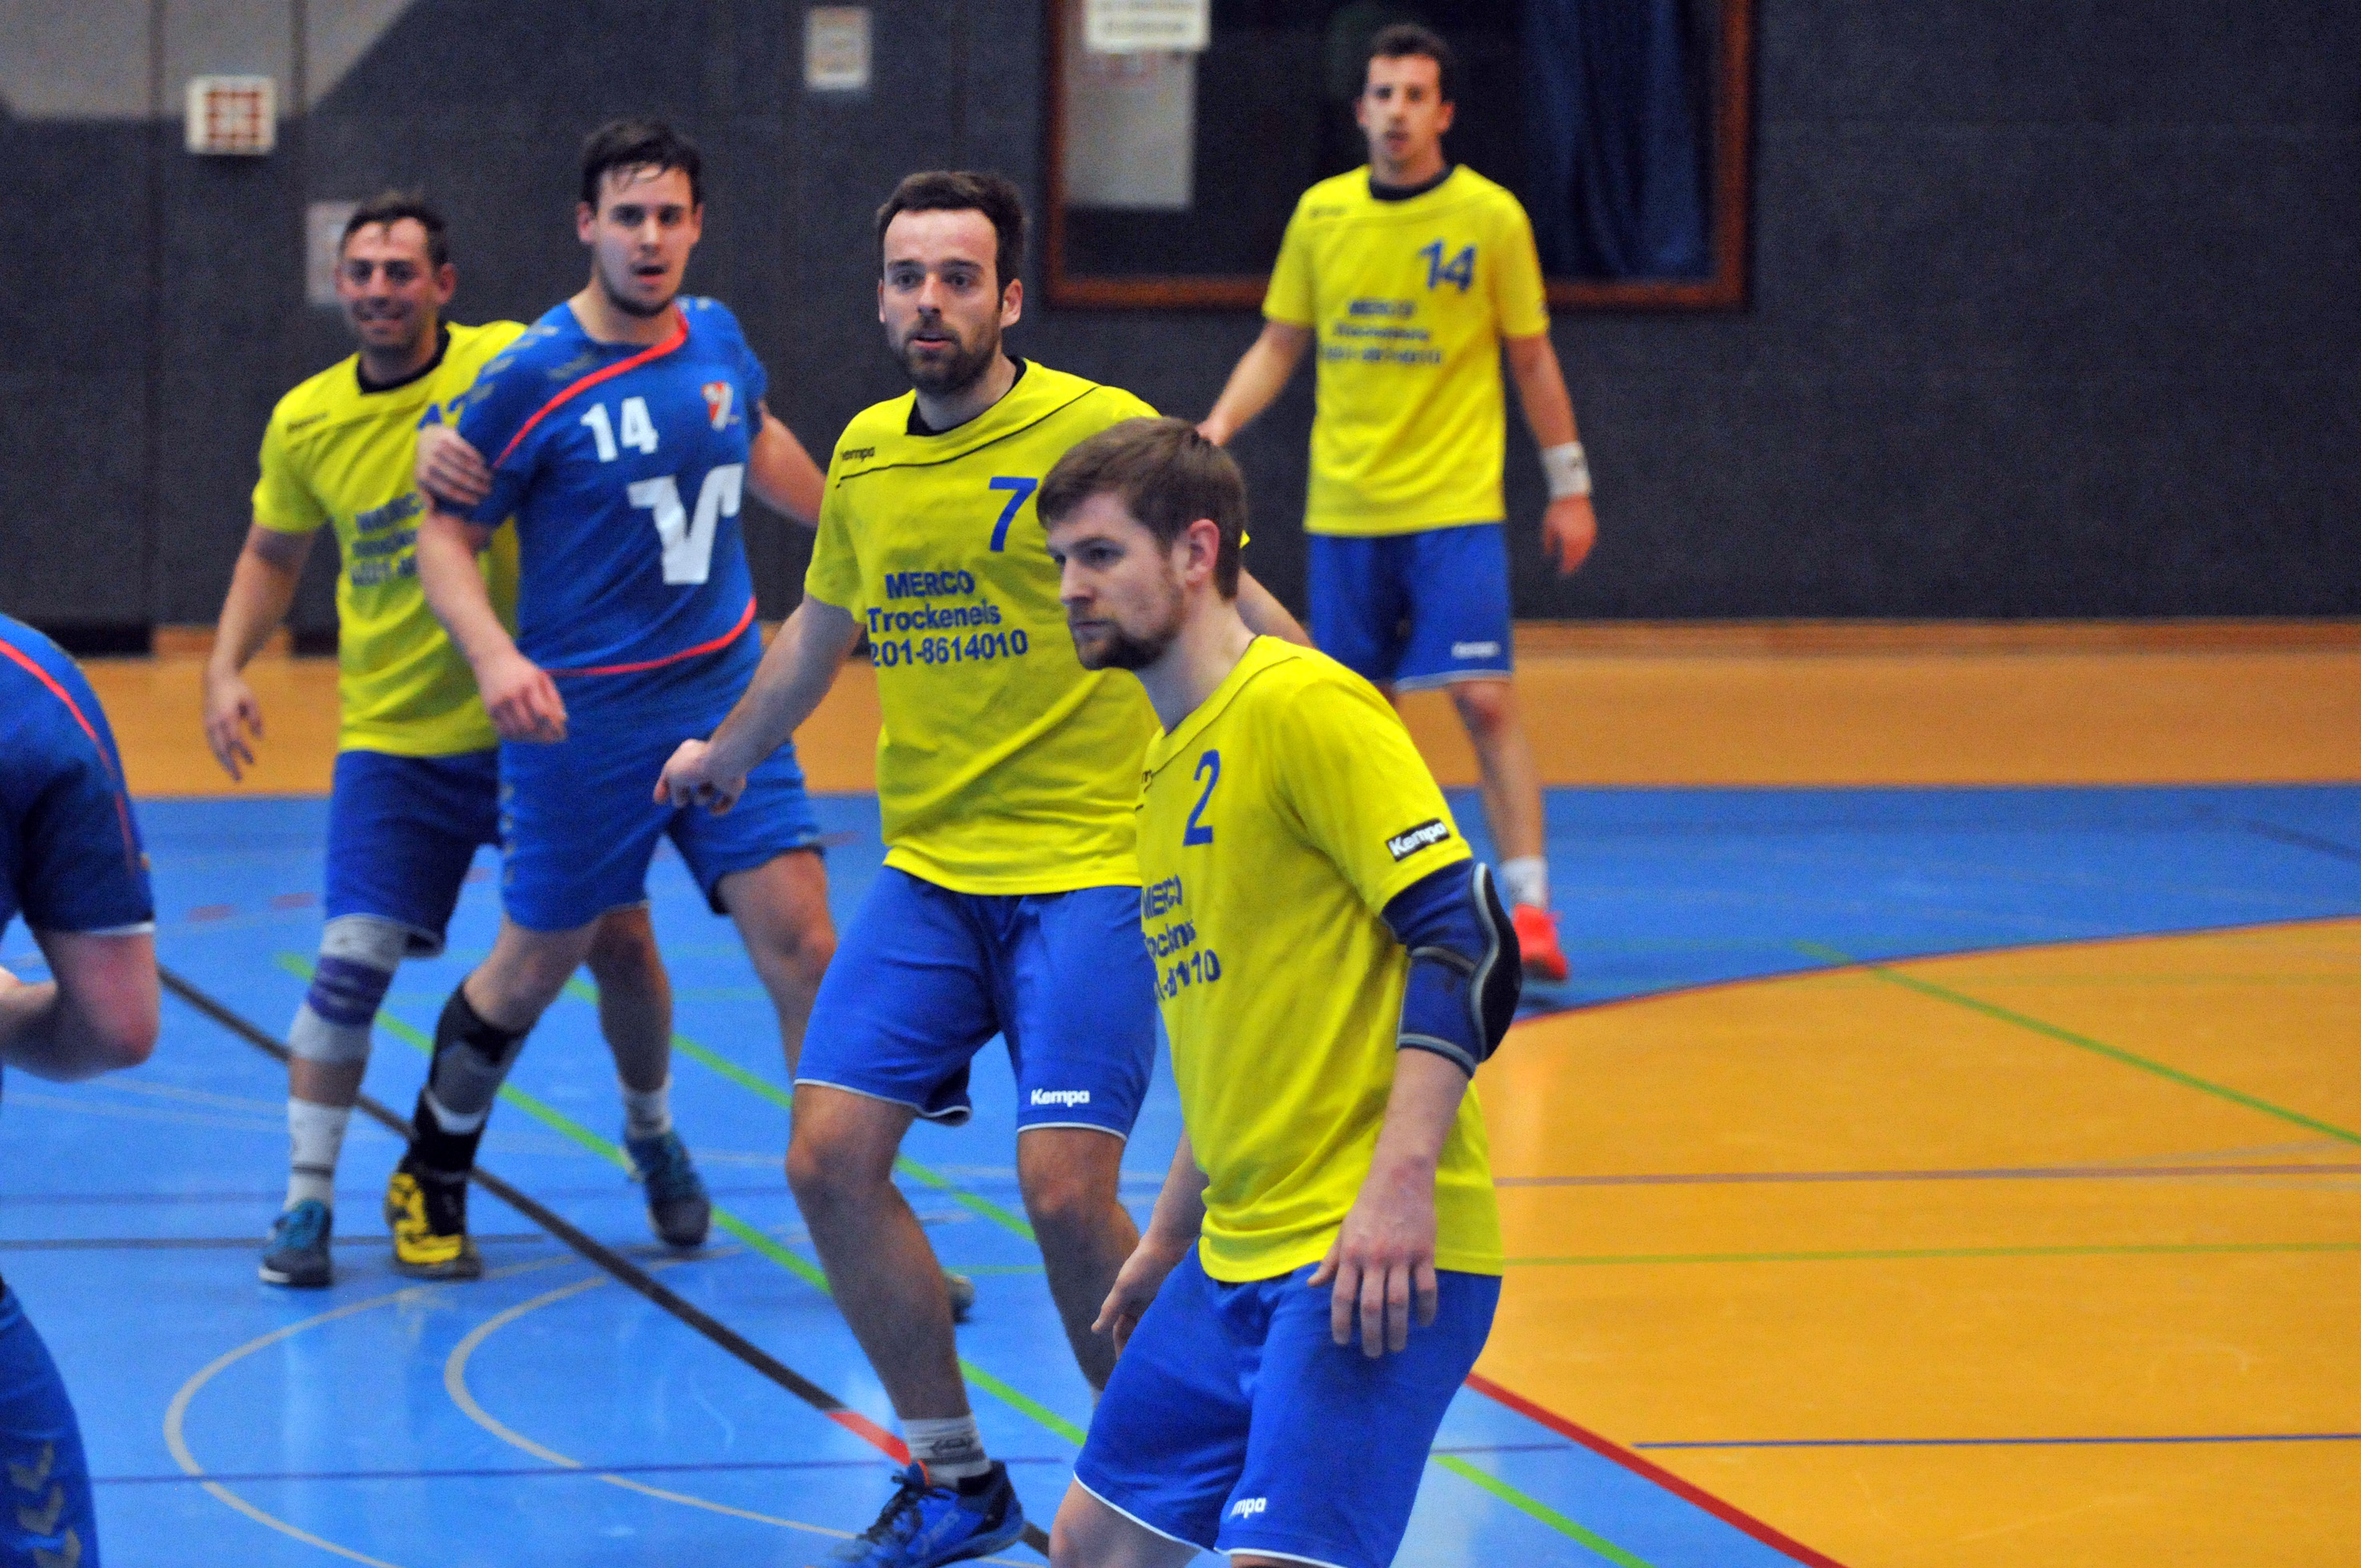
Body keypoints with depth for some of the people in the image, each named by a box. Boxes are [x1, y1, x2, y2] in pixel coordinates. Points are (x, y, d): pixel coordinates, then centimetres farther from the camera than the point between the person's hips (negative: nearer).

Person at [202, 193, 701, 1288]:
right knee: (351, 963, -10)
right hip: (393, 738, 1)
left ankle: (651, 1134, 32)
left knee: (618, 941, 4)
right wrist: (226, 670, 4)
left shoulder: (507, 367, -9)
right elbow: (272, 555, 16)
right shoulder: (304, 422, 1)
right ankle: (307, 1202, 3)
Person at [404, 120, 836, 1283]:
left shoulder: (716, 338, 4)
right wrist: (494, 656, -24)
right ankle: (431, 1174, 33)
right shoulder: (530, 378, -12)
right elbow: (445, 536, -7)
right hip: (579, 713, -4)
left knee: (800, 943, -7)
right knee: (538, 960, 8)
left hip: (725, 695, 4)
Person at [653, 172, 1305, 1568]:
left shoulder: (1096, 430, -11)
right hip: (928, 875, 6)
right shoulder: (865, 455, 8)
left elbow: (1229, 604, -11)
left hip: (1090, 870, -6)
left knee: (1065, 1187, -15)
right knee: (830, 1155, -3)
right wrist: (728, 755, 42)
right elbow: (820, 630, 27)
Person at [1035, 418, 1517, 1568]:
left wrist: (1401, 1183, -25)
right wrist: (1168, 1238, 29)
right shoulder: (1169, 760, 17)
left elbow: (1466, 944, -17)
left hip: (1369, 1258, -10)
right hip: (1238, 1257, 10)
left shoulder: (1304, 708, -11)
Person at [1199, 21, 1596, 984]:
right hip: (1343, 507, 3)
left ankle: (1530, 906, -13)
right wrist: (1220, 425, -2)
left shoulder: (1490, 217, -3)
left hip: (1455, 507, -3)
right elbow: (1278, 346, 13)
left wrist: (1569, 483, 5)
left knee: (1484, 699, -13)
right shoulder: (1321, 214, 5)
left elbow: (1531, 360, 4)